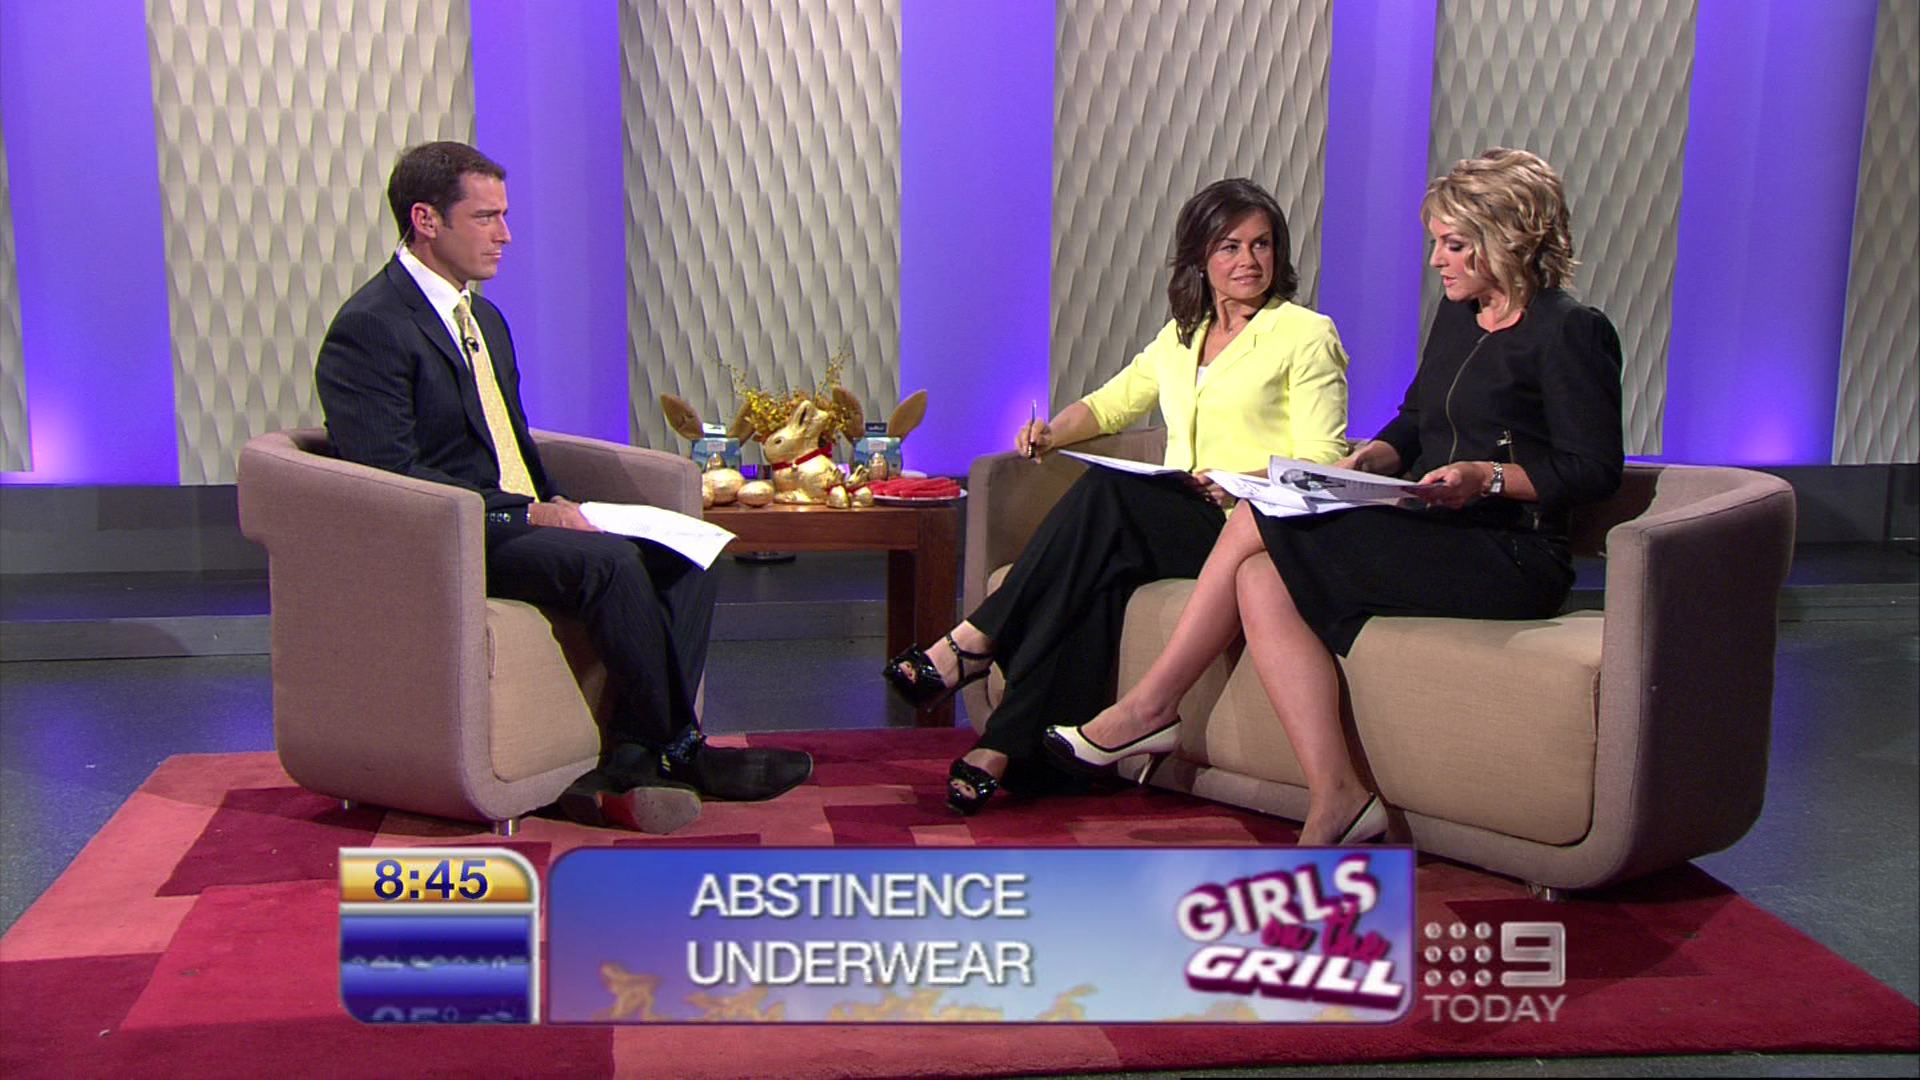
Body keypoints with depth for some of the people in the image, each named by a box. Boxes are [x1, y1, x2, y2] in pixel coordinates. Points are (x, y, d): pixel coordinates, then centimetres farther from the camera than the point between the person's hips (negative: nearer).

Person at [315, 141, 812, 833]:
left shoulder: (485, 320, 20)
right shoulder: (369, 329, -10)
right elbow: (392, 474, -19)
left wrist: (556, 507, 2)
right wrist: (526, 514, -20)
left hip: (519, 521, 9)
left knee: (678, 555, -10)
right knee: (610, 561, -30)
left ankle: (629, 763, -15)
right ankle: (680, 751, -14)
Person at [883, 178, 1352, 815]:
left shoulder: (1306, 334, 2)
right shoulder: (1181, 336, 21)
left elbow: (1323, 463, -6)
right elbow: (1111, 403, 30)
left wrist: (1239, 483, -24)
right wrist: (1053, 433, 8)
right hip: (1176, 525, 5)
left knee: (1106, 493, -30)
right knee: (1101, 572, -30)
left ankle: (973, 644, -27)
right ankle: (1010, 749, -35)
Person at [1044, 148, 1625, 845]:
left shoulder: (1571, 331, -6)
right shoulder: (1456, 317, 17)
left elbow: (1595, 469, -10)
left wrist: (1488, 477, -21)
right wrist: (1374, 456, 3)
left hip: (1509, 560, -8)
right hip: (1432, 543, 8)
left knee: (1260, 525, -18)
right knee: (1261, 579, -17)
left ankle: (1150, 708, -7)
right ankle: (1335, 803, -21)